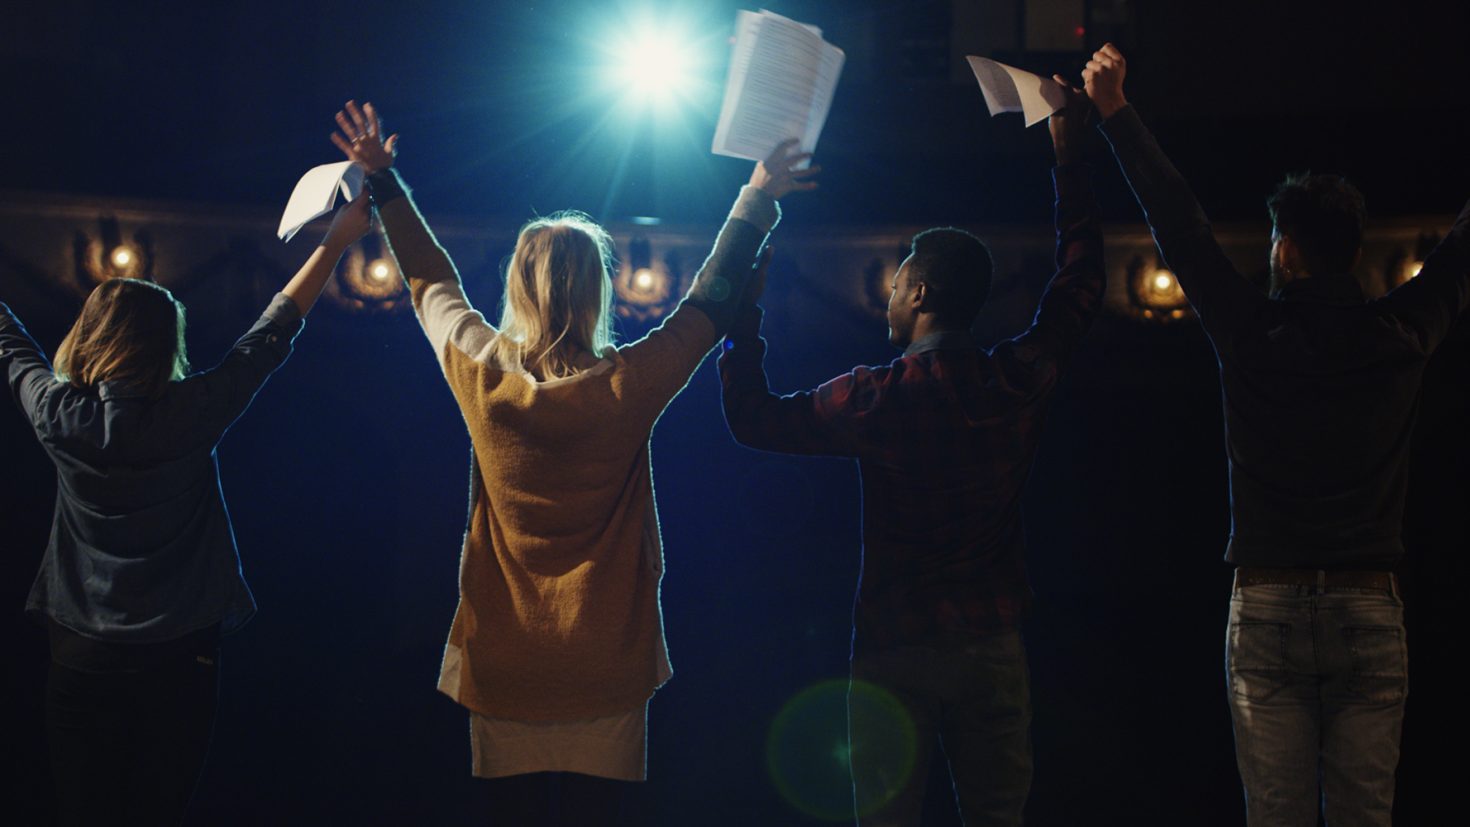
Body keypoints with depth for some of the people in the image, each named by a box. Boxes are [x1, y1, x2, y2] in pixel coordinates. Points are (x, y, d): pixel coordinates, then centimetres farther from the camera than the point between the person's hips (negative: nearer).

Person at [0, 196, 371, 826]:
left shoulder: (59, 417, -7)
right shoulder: (190, 415, -12)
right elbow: (272, 334, -4)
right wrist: (337, 240, 6)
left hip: (82, 657, 1)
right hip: (178, 655, -1)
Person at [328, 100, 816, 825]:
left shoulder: (481, 376, -8)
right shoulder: (627, 388, -12)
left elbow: (431, 281, 11)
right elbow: (711, 301, 3)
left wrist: (383, 181, 24)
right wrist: (757, 201, 16)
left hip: (502, 672, 2)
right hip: (605, 675, -1)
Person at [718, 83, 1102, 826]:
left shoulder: (877, 399, -14)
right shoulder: (1021, 380, -5)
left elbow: (754, 419, -3)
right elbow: (1081, 277, 10)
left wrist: (744, 311, 5)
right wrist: (1069, 155, 18)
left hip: (894, 653, -3)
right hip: (993, 648, 3)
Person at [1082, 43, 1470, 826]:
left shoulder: (1249, 334, -3)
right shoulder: (1398, 337, 1)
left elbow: (1176, 218, 6)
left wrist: (1115, 111, 16)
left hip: (1266, 606, -1)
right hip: (1370, 609, 1)